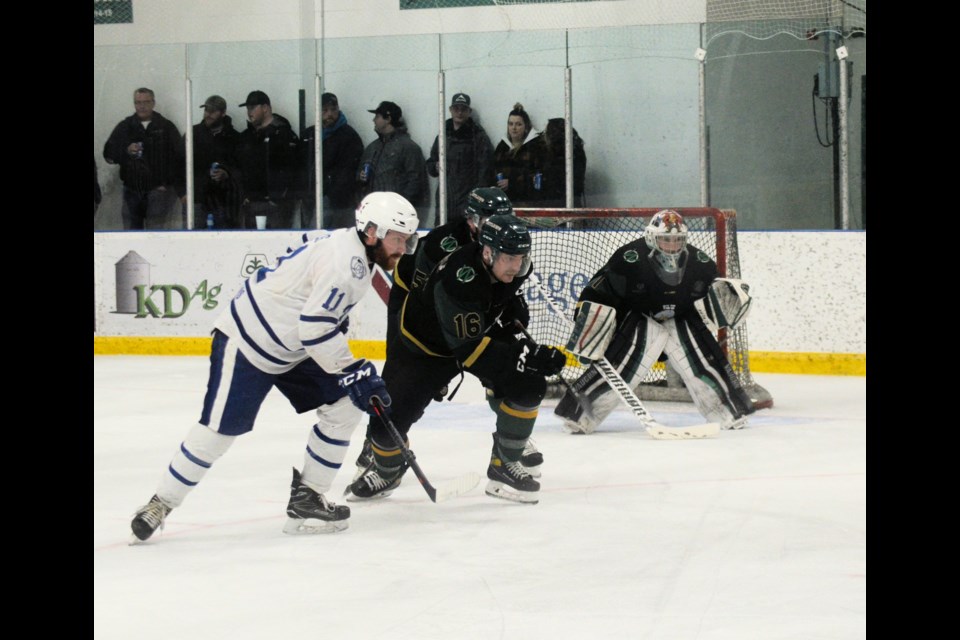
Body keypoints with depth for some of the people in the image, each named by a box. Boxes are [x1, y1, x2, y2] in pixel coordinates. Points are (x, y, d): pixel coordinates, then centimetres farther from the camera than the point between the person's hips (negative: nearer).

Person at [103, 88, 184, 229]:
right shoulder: (125, 127, 12)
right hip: (132, 190, 3)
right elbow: (108, 154, 9)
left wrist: (167, 184, -9)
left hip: (159, 190, -3)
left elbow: (178, 158, 2)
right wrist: (126, 151, -12)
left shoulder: (166, 127, 6)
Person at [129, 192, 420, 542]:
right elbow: (315, 326, -30)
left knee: (344, 405, 0)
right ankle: (161, 503, 6)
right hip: (247, 342, -10)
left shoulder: (351, 251, 6)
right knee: (220, 428, -10)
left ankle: (306, 500, 4)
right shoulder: (345, 260, -25)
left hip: (291, 349, 10)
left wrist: (359, 370, 18)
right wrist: (353, 373, -24)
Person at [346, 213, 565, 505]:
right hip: (424, 346, -5)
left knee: (529, 386, -17)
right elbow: (468, 349, -40)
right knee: (389, 419, -11)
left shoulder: (513, 266, -17)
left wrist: (513, 307, -4)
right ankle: (387, 470, 25)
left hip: (484, 331, 5)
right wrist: (525, 357, -46)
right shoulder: (457, 279, -39)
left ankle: (505, 466, 1)